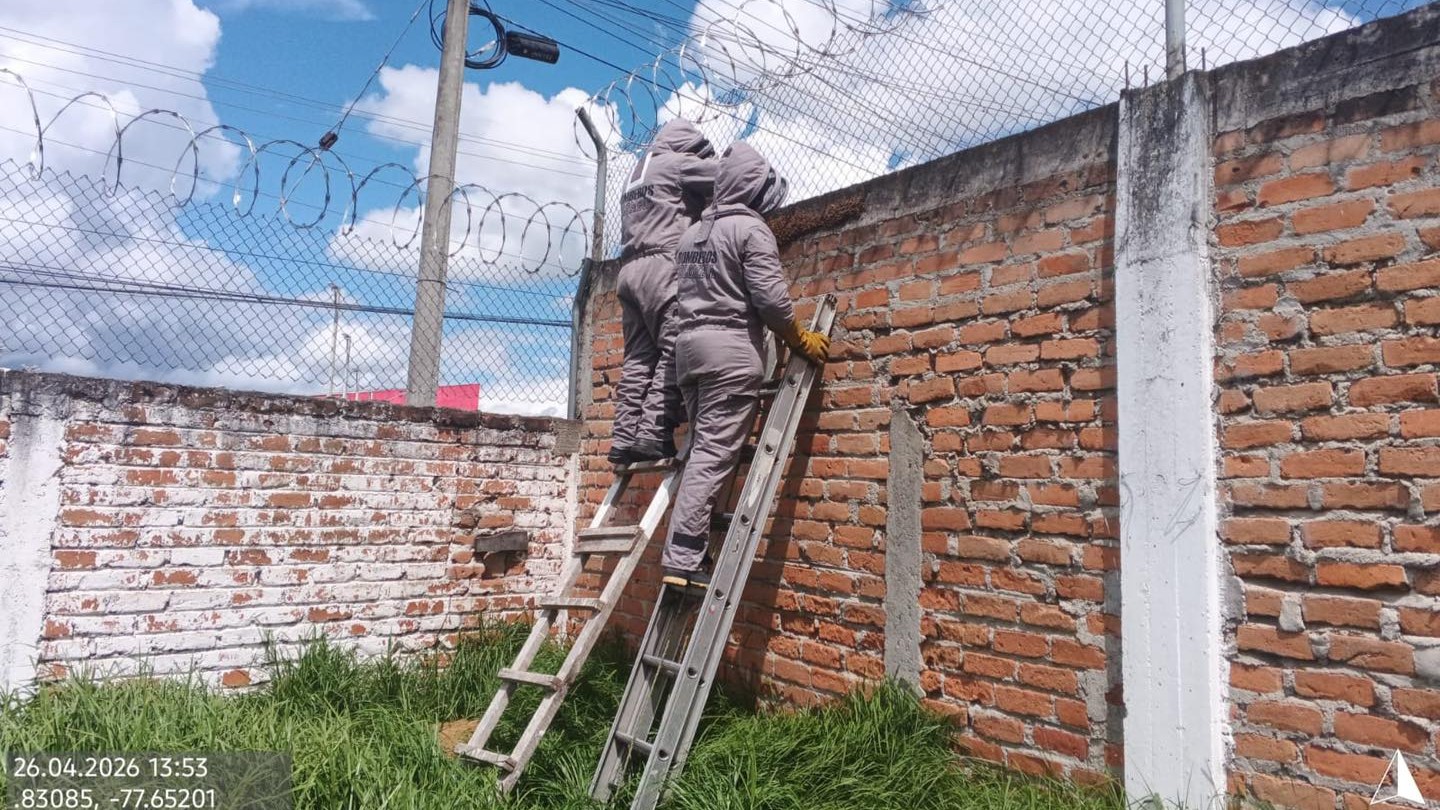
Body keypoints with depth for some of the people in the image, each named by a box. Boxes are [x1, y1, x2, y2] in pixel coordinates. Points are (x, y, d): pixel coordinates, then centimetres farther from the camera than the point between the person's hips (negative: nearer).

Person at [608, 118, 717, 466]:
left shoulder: (636, 175, 31)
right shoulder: (676, 163, 7)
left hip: (630, 269, 8)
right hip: (663, 265, -8)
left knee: (639, 357, 2)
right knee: (674, 352, -13)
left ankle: (625, 438, -6)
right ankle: (655, 435, -23)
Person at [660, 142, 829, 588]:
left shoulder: (692, 233, 20)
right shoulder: (751, 227, -4)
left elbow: (684, 295, 18)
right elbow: (771, 297, -11)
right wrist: (803, 340, 1)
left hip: (689, 345, 8)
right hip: (732, 349, -8)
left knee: (703, 451, 9)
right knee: (714, 456, -10)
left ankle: (687, 551, 5)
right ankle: (682, 558, -14)